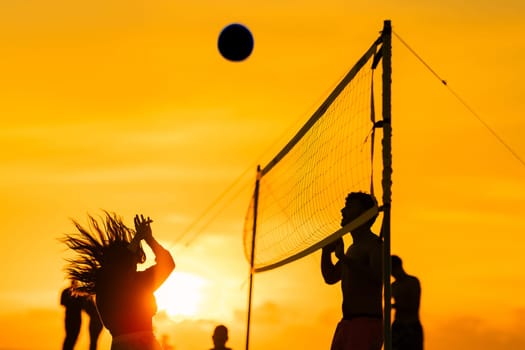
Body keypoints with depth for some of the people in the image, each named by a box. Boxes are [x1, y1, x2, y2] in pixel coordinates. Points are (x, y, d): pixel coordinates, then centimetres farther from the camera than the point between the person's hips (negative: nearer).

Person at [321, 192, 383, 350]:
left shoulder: (374, 244, -6)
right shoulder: (353, 248, 23)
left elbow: (379, 277, -24)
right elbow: (330, 277, 30)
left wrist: (343, 258, -24)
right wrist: (326, 251, 13)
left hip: (367, 324, -9)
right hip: (347, 323, 9)